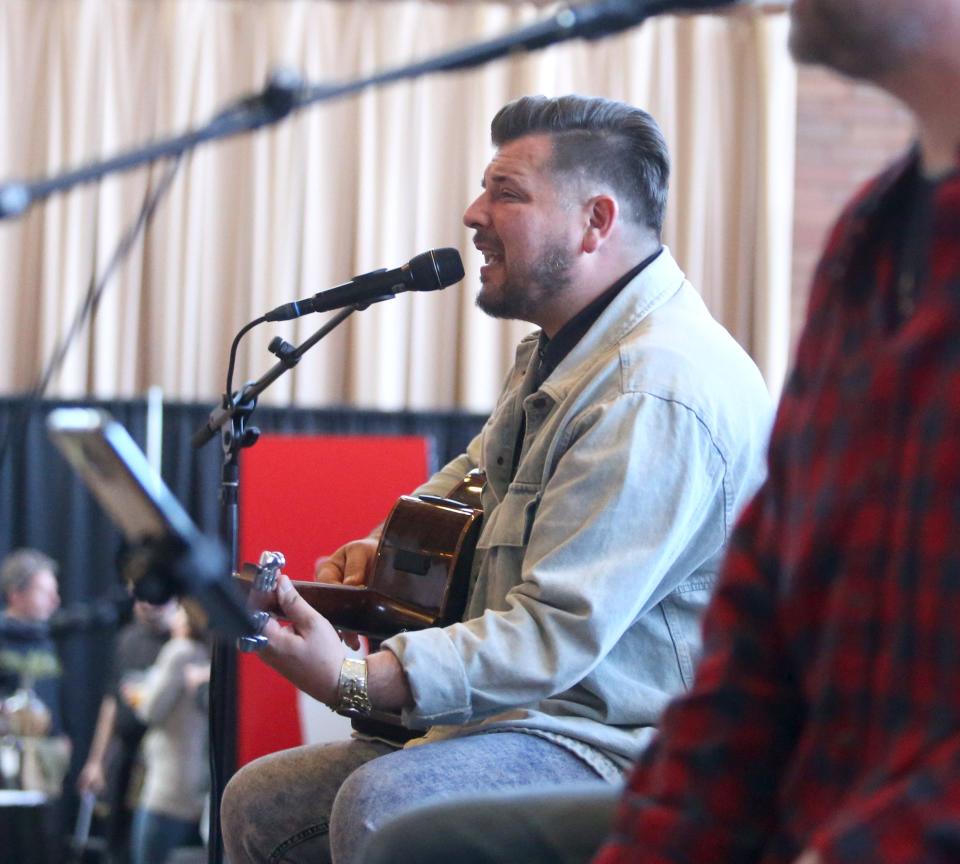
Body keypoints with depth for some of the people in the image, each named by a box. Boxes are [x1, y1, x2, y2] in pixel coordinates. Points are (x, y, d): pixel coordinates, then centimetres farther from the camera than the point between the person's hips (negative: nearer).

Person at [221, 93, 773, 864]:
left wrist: (354, 679, -33)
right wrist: (388, 542, 17)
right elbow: (478, 474, 37)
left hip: (630, 754, -11)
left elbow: (557, 632, -27)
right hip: (525, 715, 11)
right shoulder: (564, 351, 16)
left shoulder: (656, 394, -21)